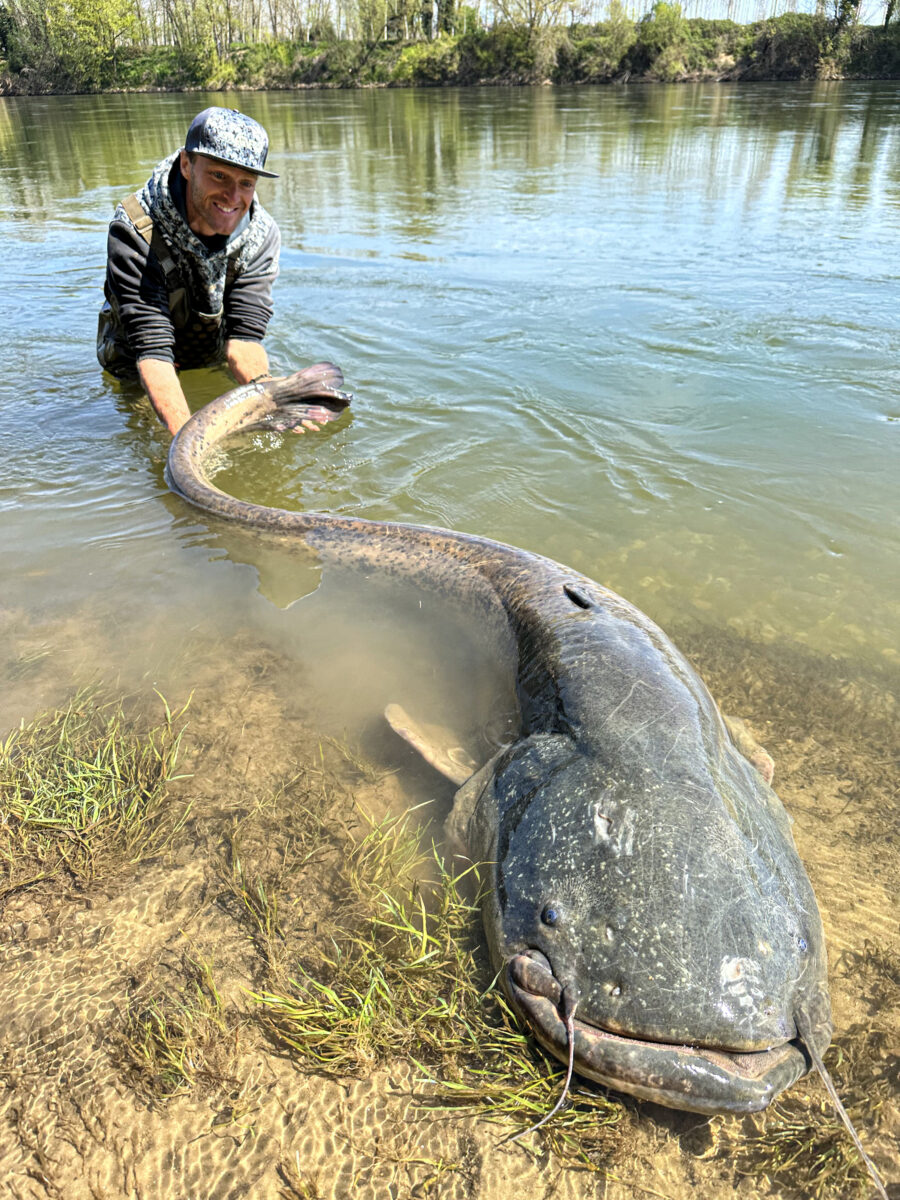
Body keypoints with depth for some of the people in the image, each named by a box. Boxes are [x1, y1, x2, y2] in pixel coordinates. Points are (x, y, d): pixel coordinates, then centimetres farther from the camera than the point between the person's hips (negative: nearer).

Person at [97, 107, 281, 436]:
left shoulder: (262, 235, -20)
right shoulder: (134, 232, -32)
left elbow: (244, 336, -27)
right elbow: (151, 346, -39)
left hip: (215, 367, 3)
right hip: (138, 378, -2)